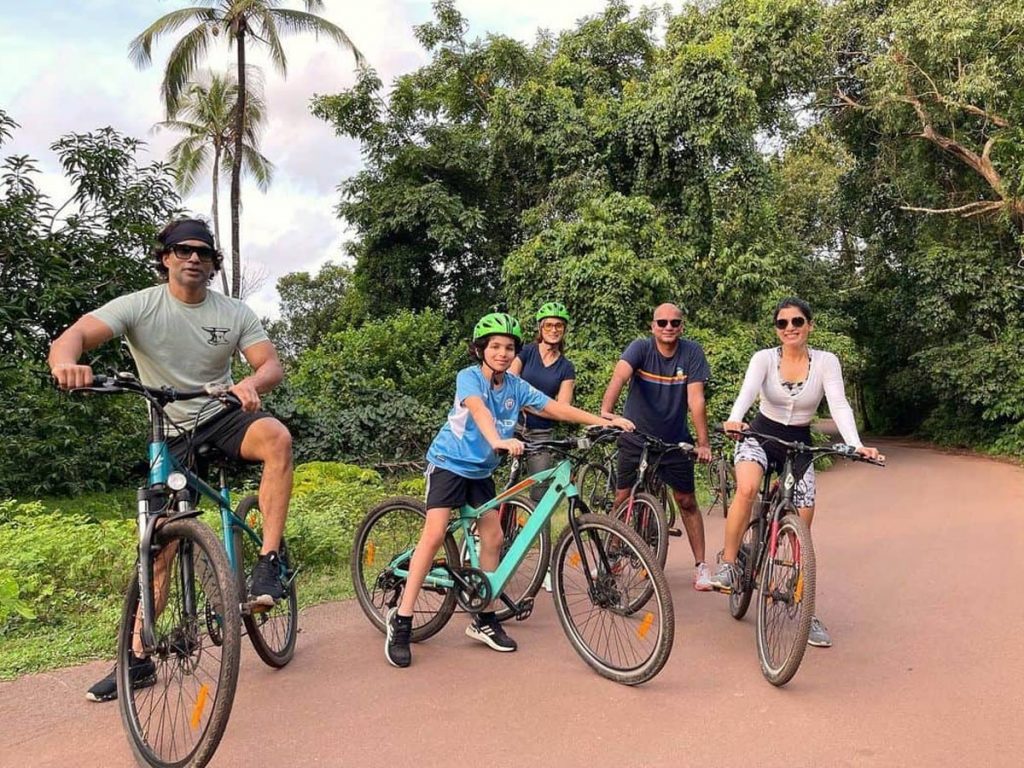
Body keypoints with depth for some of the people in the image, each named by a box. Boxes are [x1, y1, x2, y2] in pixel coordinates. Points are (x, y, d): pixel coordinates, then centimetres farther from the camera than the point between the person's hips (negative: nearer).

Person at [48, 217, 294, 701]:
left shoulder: (234, 313, -4)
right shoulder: (139, 306, -9)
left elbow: (272, 365, -13)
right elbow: (74, 336, -22)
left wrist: (252, 383, -38)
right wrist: (65, 364, -47)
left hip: (223, 417, 0)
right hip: (171, 434, 0)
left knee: (277, 436, -34)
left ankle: (268, 562, -26)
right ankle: (138, 659, 13)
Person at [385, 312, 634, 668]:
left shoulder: (516, 386, -3)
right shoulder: (469, 376, -18)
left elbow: (556, 407, -3)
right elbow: (478, 409, -38)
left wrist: (605, 421, -11)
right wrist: (498, 440, -57)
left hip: (481, 470, 6)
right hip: (449, 462, -6)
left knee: (493, 537, 3)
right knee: (435, 534, -18)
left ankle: (484, 620, 16)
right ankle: (401, 621, -11)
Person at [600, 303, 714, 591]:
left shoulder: (692, 352, -11)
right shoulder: (640, 348, -15)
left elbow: (695, 398, -16)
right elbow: (619, 377, -32)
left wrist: (703, 443, -21)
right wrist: (604, 413, -49)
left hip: (675, 441, 1)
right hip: (635, 438, 0)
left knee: (687, 502, 4)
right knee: (622, 499, 3)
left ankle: (700, 565, 17)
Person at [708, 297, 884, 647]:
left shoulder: (826, 362, -8)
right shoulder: (764, 358, -10)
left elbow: (839, 404, -19)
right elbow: (747, 391, -27)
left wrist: (856, 444, -37)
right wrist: (733, 420, -49)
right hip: (760, 436, -1)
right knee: (747, 489, -35)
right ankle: (728, 564, -18)